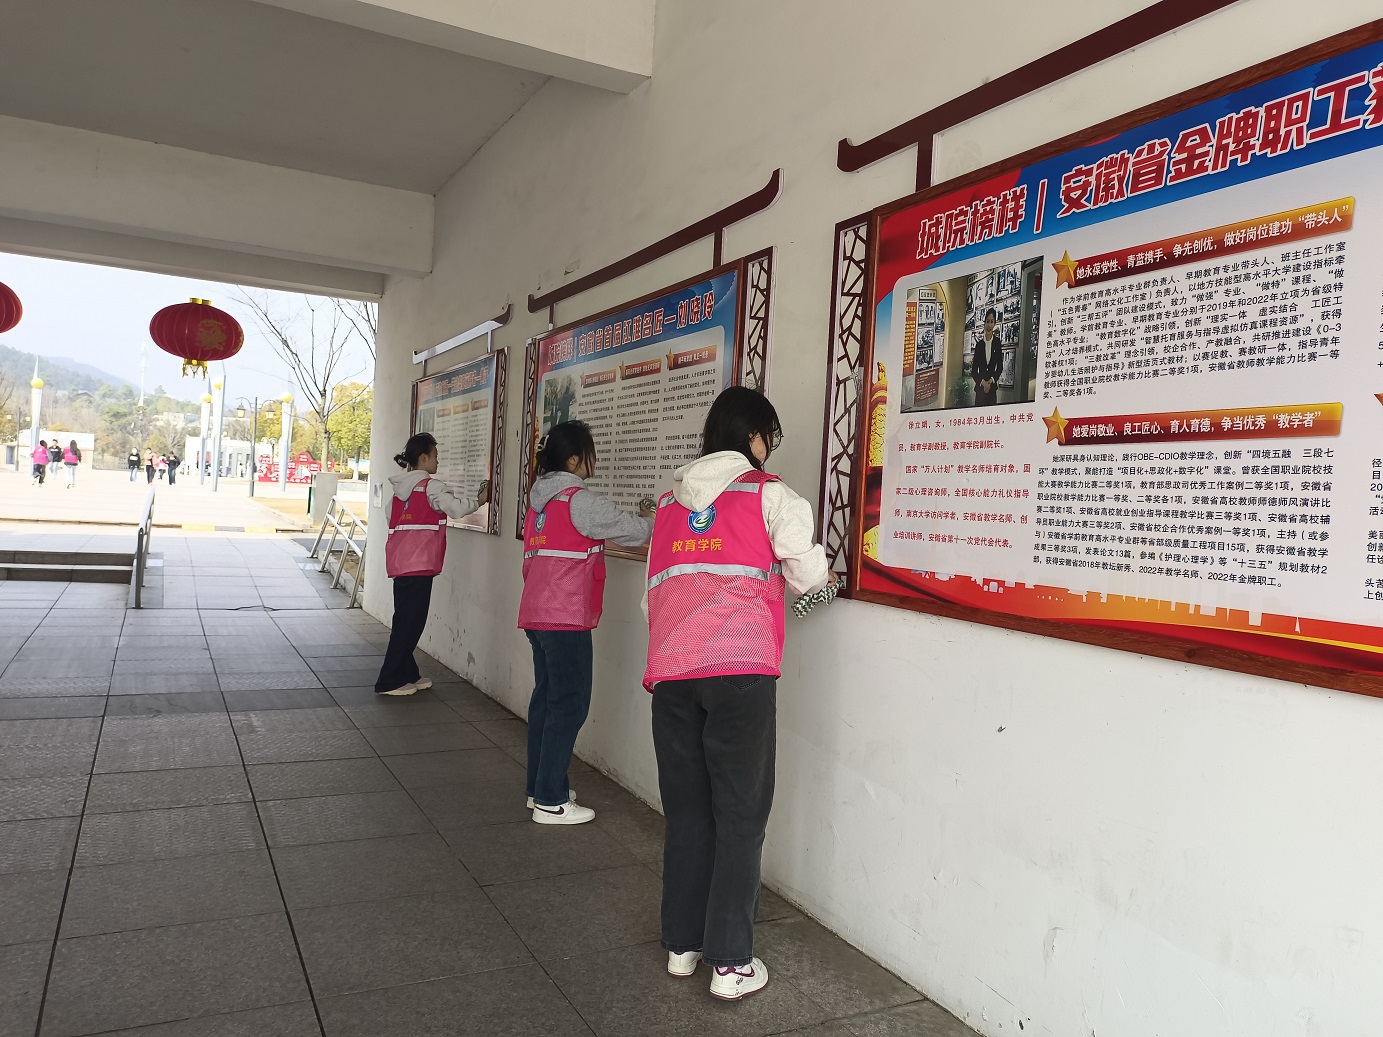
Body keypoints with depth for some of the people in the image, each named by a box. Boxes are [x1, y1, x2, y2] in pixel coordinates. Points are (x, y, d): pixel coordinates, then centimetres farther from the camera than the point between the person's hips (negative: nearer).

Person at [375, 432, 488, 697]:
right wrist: (479, 501, -5)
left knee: (406, 620, 15)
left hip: (399, 562, 9)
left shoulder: (401, 486, 14)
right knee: (410, 622, -3)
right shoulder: (431, 486, -10)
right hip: (419, 564, -9)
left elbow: (391, 515, 19)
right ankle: (388, 682, 1)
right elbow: (455, 508, -19)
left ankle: (408, 675, 24)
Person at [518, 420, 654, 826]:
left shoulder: (539, 499, 13)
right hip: (566, 618, -9)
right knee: (569, 704, -4)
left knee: (546, 698, 15)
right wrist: (650, 519, 12)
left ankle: (539, 787, 23)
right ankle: (551, 801, -1)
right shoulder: (580, 500, -12)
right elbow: (633, 530, -8)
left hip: (537, 614, 9)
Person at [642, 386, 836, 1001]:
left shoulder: (669, 501, 17)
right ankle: (731, 964, 9)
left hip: (671, 672, 5)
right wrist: (820, 573, 19)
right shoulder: (768, 494, 2)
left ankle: (682, 944, 24)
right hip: (740, 671, -5)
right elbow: (807, 573, -3)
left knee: (686, 810, 14)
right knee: (740, 814, 4)